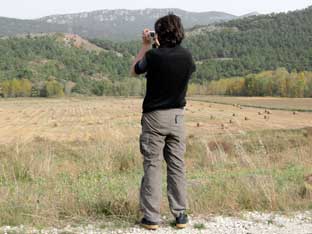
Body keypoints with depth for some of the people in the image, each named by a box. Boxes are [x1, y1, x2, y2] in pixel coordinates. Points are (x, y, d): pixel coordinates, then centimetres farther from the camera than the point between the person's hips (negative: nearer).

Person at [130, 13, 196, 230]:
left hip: (154, 116, -3)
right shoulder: (186, 56, -2)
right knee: (177, 166, 9)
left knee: (152, 166, 2)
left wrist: (145, 45, 10)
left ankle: (151, 217, 4)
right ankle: (180, 214, 13)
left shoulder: (153, 55, -14)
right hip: (177, 116, 3)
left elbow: (134, 70, 5)